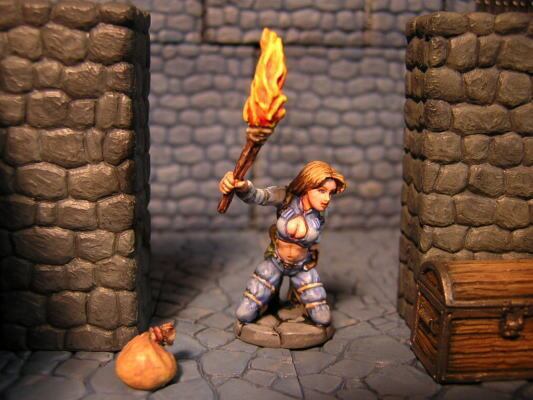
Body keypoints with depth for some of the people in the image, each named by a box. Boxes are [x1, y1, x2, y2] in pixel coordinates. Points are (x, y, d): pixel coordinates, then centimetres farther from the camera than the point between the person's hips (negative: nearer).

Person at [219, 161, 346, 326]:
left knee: (323, 320, -4)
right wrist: (240, 185, -66)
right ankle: (269, 299, 26)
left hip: (303, 267, 2)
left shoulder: (322, 214, -18)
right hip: (274, 262, -1)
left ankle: (298, 294, 26)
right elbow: (256, 195, -48)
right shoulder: (286, 195, -27)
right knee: (244, 315, -8)